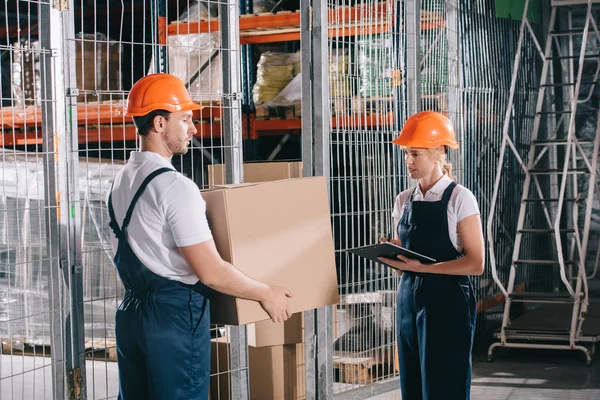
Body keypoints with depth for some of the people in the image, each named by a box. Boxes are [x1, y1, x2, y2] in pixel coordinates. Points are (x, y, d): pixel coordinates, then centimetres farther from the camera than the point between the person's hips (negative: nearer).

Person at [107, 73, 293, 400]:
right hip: (175, 317, -9)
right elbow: (211, 272, -18)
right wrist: (265, 294, -5)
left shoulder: (122, 180, 10)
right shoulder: (175, 187, -17)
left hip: (131, 312, 9)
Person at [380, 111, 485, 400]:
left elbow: (475, 263, -12)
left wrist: (423, 266, -21)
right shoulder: (404, 201, 9)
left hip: (447, 303, -6)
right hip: (409, 299, 6)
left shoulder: (459, 199, -8)